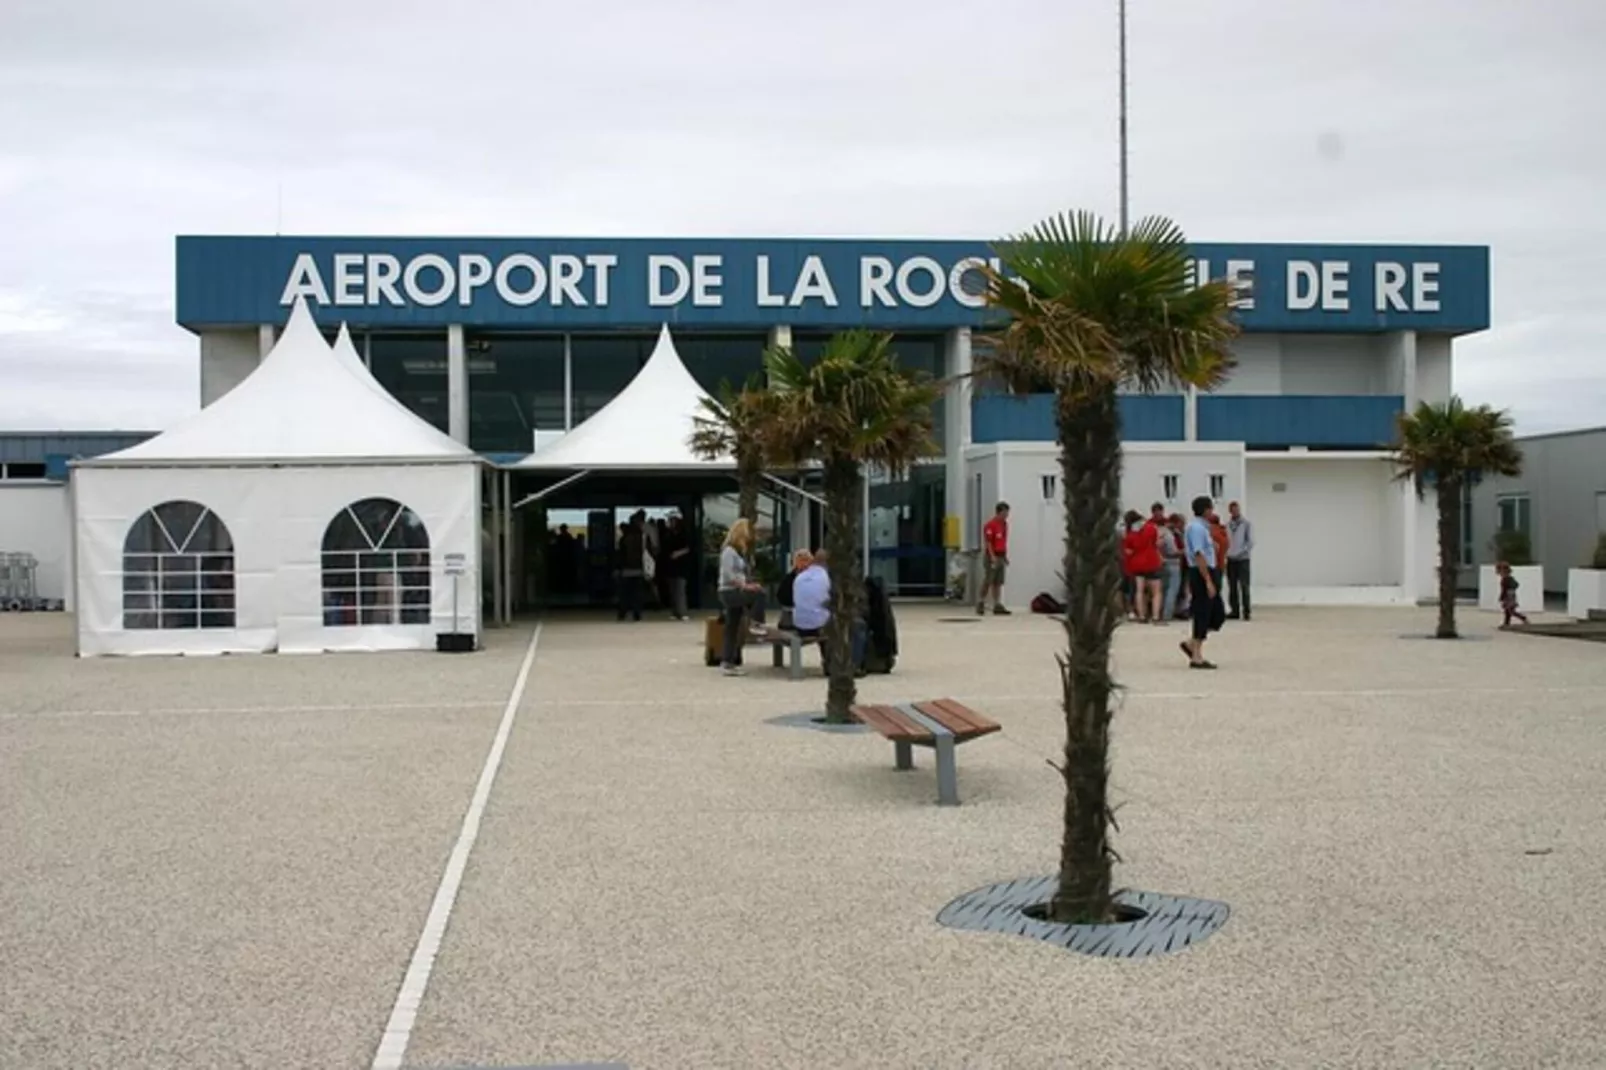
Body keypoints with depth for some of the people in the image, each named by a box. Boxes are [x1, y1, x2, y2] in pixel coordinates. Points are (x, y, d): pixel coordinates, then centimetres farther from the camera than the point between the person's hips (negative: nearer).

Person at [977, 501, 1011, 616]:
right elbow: (987, 542, -16)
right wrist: (993, 557, -21)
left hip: (1000, 556, 8)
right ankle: (980, 604, 2)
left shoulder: (1004, 524, 14)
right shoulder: (990, 525, -12)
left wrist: (1005, 556, 15)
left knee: (998, 583, 7)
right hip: (991, 556, -8)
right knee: (987, 581, -5)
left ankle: (997, 606, 9)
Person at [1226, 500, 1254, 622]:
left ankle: (1246, 611, -4)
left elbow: (1251, 541, -7)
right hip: (1231, 559, 4)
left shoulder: (1247, 523, -2)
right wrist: (1226, 553, -2)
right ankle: (1234, 611, 12)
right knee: (1232, 586, 6)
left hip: (1243, 559, -4)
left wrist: (1241, 552, -14)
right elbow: (1225, 541, 11)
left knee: (1244, 586, -7)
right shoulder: (1227, 524, 9)